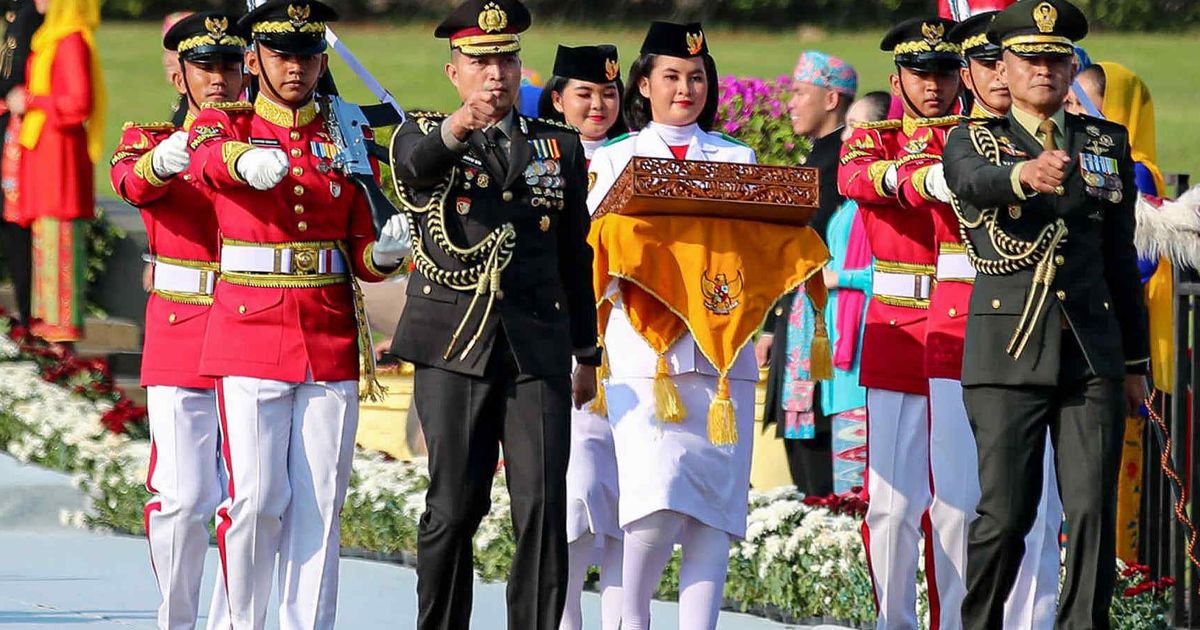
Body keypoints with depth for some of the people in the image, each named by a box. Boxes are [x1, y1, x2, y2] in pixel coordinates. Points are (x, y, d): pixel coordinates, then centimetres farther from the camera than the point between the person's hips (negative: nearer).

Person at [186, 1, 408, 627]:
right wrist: (248, 162, -46)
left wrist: (385, 251, -11)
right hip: (250, 339, -3)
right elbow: (208, 157, -23)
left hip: (330, 343, 3)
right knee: (255, 500, -8)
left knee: (319, 505, 1)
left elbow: (362, 256, 13)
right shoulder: (223, 123, 4)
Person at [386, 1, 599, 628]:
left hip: (538, 349, 2)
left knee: (544, 509, -7)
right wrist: (456, 130, -44)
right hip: (454, 346, -2)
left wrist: (587, 354, 19)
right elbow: (416, 162, -22)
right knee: (453, 507, -1)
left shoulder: (560, 146, 14)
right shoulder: (421, 136, 5)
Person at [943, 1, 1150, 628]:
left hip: (1092, 352, 3)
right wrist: (1027, 173, -43)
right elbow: (974, 180, -20)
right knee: (1005, 512, -5)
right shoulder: (973, 139, 6)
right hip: (1008, 353, -3)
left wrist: (1135, 360, 16)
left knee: (1094, 511, -4)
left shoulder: (1107, 142, 15)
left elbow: (1121, 255, 18)